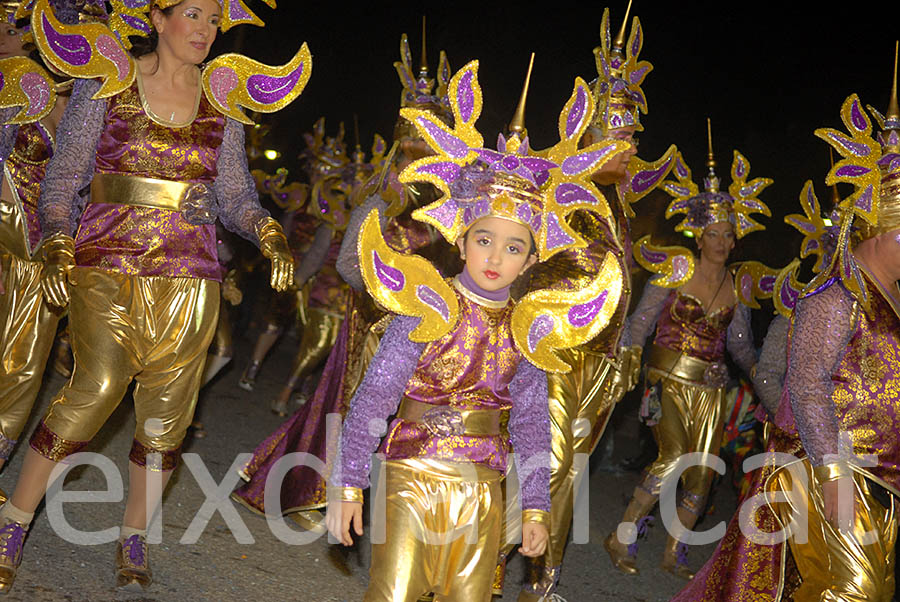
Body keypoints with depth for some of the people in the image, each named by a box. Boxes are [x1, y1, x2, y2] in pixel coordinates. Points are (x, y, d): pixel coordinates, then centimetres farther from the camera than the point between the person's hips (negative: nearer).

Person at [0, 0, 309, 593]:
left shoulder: (223, 103, 10)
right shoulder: (106, 83, 3)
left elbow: (235, 194, 11)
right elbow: (64, 176, 3)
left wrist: (268, 231, -9)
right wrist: (58, 244, -10)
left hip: (188, 272, 3)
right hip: (107, 261, -3)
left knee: (168, 406, 2)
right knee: (97, 387, -16)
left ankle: (134, 538, 19)